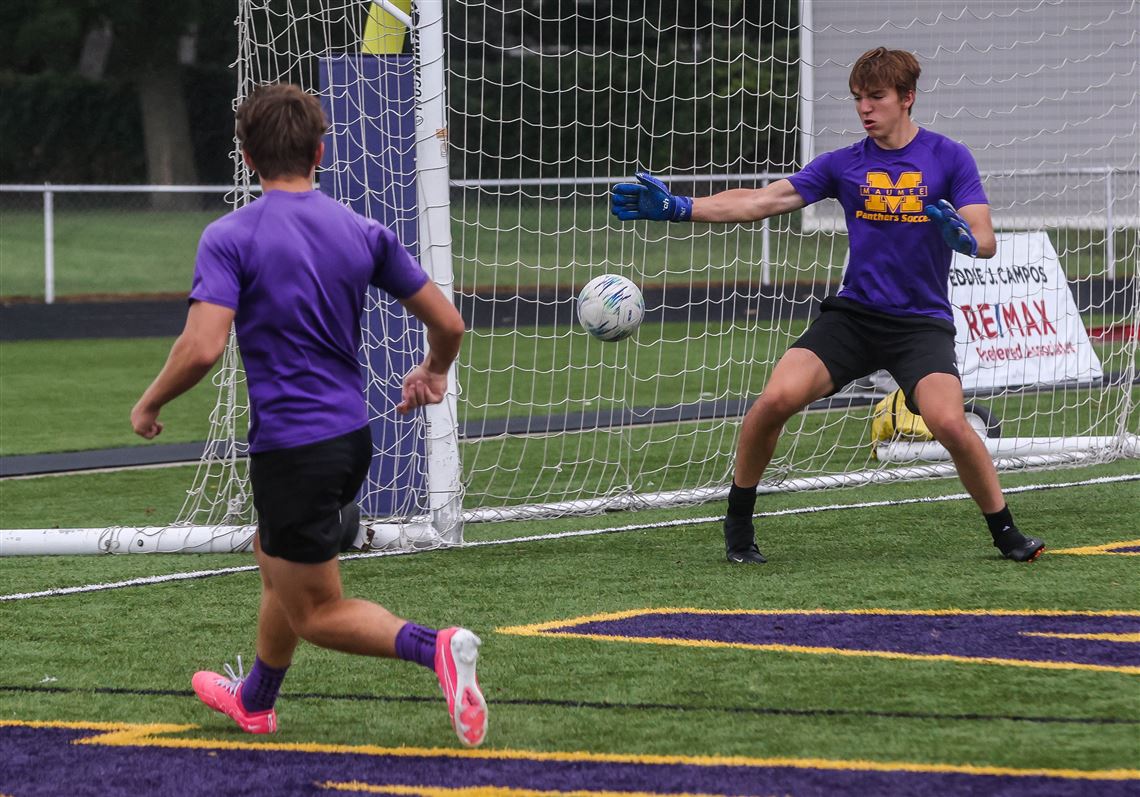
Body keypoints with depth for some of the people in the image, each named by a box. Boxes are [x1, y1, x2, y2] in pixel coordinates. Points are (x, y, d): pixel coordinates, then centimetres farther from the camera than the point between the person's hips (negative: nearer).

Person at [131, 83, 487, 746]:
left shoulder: (231, 238, -13)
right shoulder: (363, 232, 2)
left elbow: (203, 346, -24)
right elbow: (448, 323, 3)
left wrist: (149, 405, -6)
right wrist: (435, 372, 26)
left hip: (291, 449, -7)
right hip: (353, 436, 7)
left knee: (316, 612, 3)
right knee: (274, 561, 30)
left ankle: (438, 648, -22)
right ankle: (255, 700, 48)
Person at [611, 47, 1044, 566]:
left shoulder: (948, 158, -1)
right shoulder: (844, 165, 6)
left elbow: (985, 240, -7)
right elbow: (763, 201, 1)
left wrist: (964, 238, -32)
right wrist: (678, 208, -9)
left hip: (922, 323, -2)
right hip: (852, 314, 2)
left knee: (949, 423, -26)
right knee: (776, 399, -20)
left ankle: (1006, 534, -3)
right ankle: (738, 524, 1)